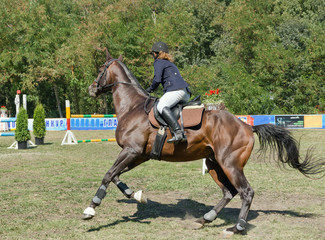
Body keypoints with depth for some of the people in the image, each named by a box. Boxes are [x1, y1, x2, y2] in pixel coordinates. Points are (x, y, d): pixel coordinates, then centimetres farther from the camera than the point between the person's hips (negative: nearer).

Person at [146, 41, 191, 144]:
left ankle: (179, 132, -45)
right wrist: (164, 96, 32)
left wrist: (150, 89, 10)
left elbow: (157, 79, -6)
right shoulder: (170, 63, 34)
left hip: (176, 89, -10)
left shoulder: (158, 62, 6)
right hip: (186, 93, 10)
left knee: (161, 106, -27)